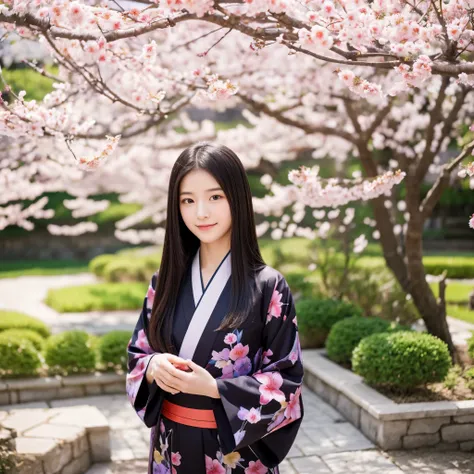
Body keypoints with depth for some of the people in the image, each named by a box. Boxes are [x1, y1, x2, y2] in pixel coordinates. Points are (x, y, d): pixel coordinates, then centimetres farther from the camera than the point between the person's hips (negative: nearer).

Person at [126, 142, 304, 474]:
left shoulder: (268, 287, -12)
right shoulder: (165, 281, 0)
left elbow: (286, 379, -10)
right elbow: (138, 354, 7)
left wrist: (213, 387, -21)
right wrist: (153, 367, -15)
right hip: (172, 444, 4)